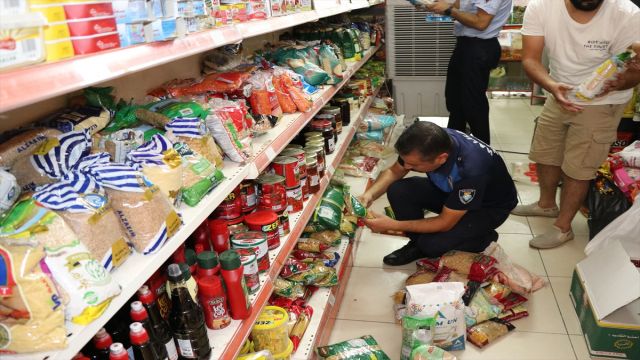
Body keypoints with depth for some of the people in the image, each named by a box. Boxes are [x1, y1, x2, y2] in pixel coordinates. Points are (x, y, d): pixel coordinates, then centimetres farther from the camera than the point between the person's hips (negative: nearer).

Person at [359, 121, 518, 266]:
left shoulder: (470, 169, -41)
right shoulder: (430, 142, -24)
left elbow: (445, 223, -29)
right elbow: (394, 172, -6)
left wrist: (393, 225, -29)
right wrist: (369, 194, -24)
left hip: (490, 206, -5)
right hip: (451, 190, 6)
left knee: (432, 244, -26)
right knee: (397, 191, -18)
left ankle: (484, 238, 2)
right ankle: (418, 242, 4)